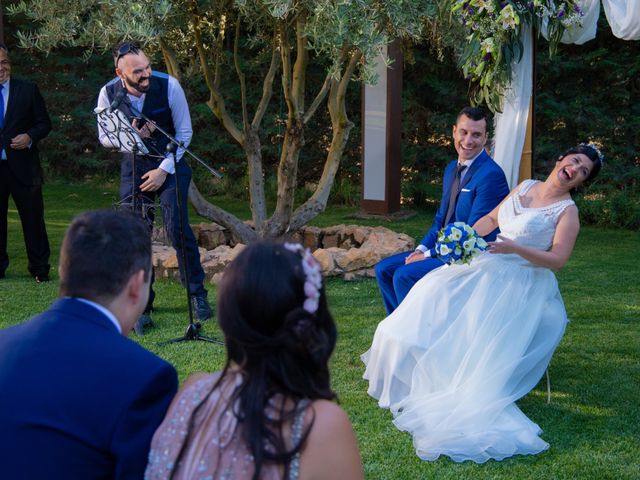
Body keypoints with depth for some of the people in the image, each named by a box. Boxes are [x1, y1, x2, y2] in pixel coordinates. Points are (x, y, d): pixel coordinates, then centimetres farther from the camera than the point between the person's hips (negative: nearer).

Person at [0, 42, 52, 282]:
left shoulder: (27, 90, 3)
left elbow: (44, 123, 5)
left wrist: (30, 137, -12)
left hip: (22, 166, -1)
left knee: (33, 218, 3)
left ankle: (40, 269, 14)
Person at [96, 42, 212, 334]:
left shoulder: (168, 86, -19)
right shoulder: (109, 94, -13)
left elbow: (184, 133, -8)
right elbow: (105, 139, 0)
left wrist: (165, 169, -14)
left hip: (170, 162, -2)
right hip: (134, 164, 2)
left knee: (178, 228, -10)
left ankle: (198, 295, 7)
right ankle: (141, 307, 7)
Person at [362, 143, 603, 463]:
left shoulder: (567, 211, -4)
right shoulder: (525, 187, 13)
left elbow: (557, 260, -12)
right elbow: (492, 218, 21)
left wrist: (516, 248, -22)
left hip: (522, 282, -6)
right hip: (490, 268, 6)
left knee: (481, 325, -30)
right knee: (436, 296, -14)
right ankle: (424, 375, -7)